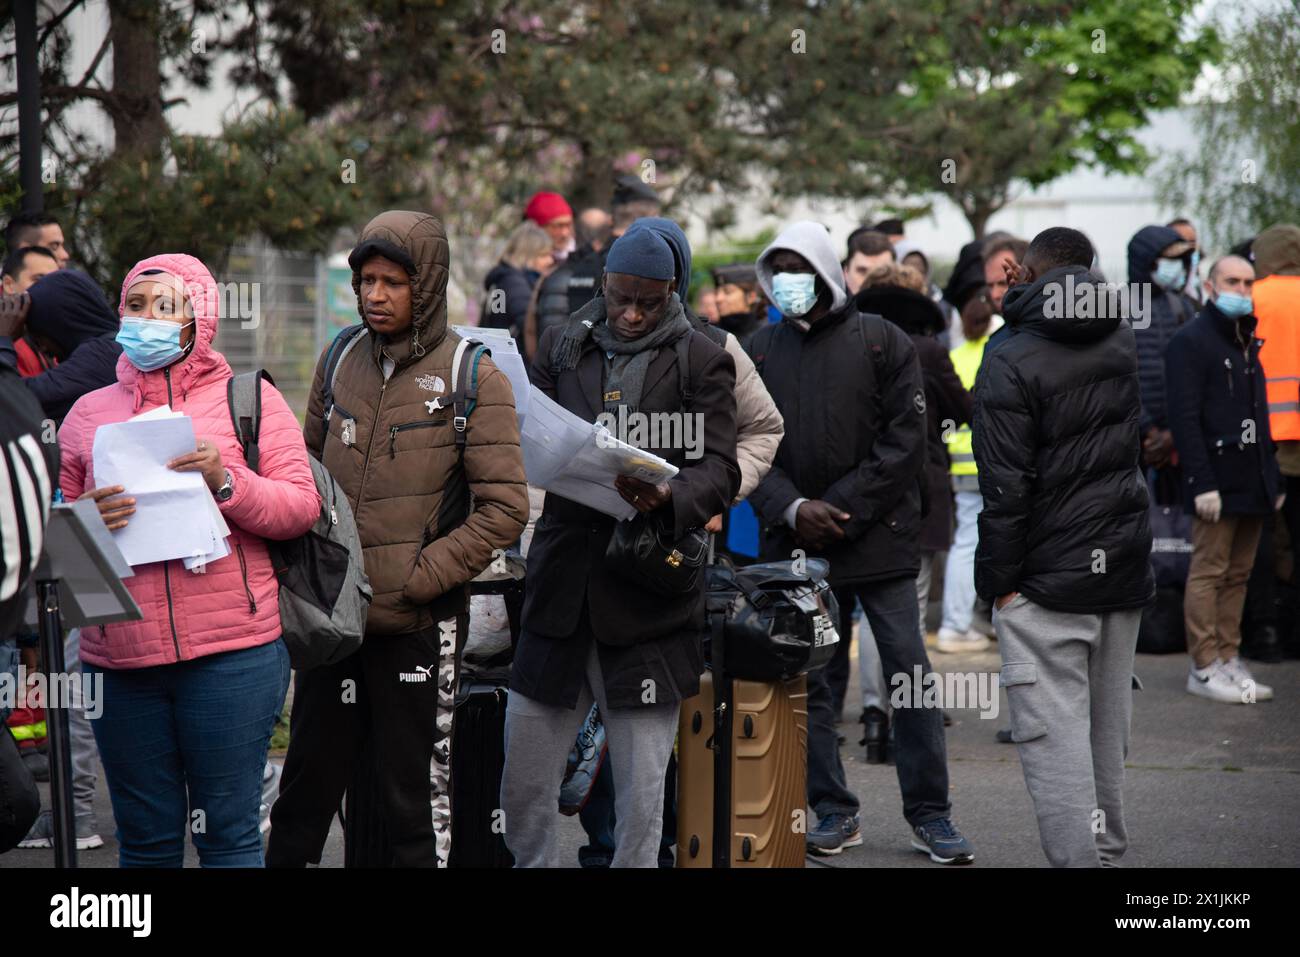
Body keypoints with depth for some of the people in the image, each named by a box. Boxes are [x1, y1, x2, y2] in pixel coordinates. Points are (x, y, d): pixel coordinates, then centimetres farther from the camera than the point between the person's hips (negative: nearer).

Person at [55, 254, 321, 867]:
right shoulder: (88, 413, 14)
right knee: (145, 841, 6)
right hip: (118, 655, 3)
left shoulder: (249, 398, 6)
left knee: (229, 834, -1)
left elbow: (301, 508, 0)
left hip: (231, 653, -3)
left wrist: (226, 482, -16)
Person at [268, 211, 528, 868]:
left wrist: (414, 579, -14)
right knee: (305, 787, 14)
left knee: (415, 797, 2)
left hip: (418, 625, -5)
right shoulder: (340, 361, 8)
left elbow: (504, 510, -11)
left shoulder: (473, 378, -7)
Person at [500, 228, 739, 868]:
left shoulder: (701, 361, 3)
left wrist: (666, 496, -25)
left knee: (641, 799, 1)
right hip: (559, 593, 3)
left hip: (647, 601, -3)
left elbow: (719, 470, -4)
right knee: (521, 788, 5)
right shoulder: (561, 347, 13)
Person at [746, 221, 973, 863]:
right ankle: (834, 813, 14)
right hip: (795, 546, 3)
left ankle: (930, 815, 5)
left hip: (879, 540, -3)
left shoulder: (881, 341, 0)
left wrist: (844, 509, -12)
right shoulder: (760, 351, 9)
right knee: (806, 679, 4)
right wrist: (792, 509, -10)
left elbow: (905, 439, -5)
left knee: (909, 672, -3)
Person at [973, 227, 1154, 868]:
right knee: (1108, 732, 17)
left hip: (1049, 576, -7)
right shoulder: (1121, 340, 6)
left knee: (1055, 738, -6)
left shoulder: (1011, 362, -13)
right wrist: (1023, 301, 20)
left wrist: (999, 580, -9)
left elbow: (1006, 485, -17)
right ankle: (1106, 852, 26)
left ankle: (1078, 859, -10)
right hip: (1124, 572, 7)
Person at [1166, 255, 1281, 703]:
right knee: (1208, 572, -4)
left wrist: (1274, 478, 16)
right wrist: (1201, 482, -20)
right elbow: (1184, 417, -14)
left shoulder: (1248, 342, 20)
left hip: (1253, 482, 8)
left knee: (1238, 574, 9)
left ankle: (1229, 658, 14)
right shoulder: (1190, 341, -7)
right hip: (1217, 479, -8)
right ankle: (1205, 667, -1)